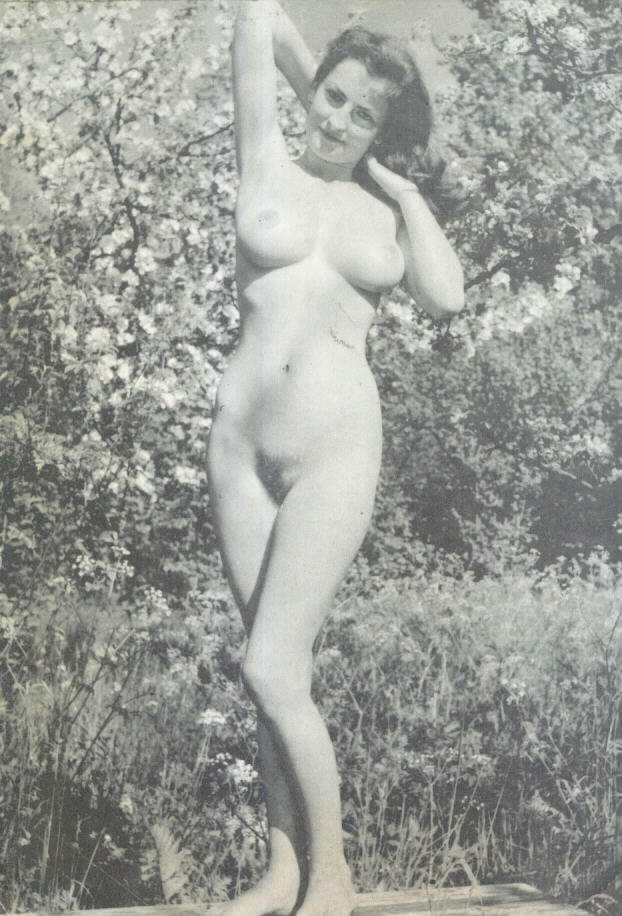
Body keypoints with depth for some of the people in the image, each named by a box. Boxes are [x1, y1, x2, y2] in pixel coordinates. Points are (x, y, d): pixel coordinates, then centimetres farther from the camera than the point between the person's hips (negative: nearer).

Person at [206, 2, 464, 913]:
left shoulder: (389, 208, 8)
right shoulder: (270, 165, 7)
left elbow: (447, 297, -10)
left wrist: (405, 189, -1)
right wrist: (311, 83, 22)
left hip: (336, 449, -2)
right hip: (241, 440, 2)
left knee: (271, 670, -9)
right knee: (282, 672, 7)